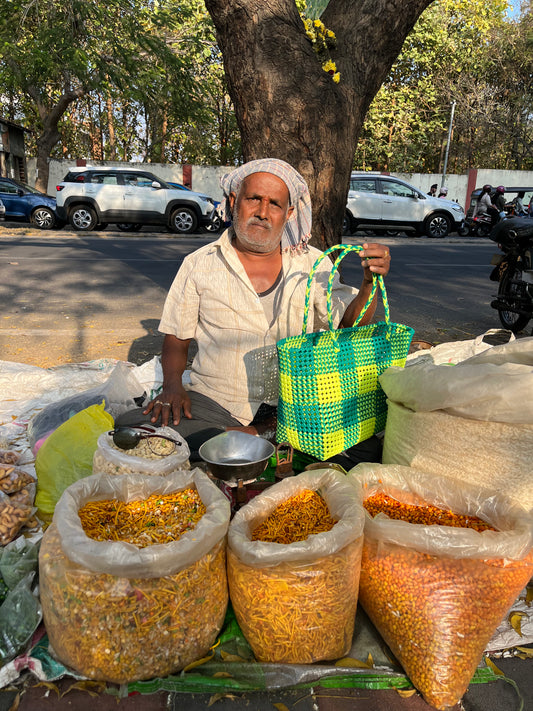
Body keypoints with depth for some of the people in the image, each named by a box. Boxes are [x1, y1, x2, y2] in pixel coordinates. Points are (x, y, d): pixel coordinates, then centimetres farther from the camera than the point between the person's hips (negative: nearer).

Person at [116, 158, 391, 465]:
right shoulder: (200, 265, 4)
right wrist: (172, 385, -10)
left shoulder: (313, 263, 7)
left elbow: (349, 327, -1)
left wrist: (370, 282, -19)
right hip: (216, 403, 0)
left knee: (369, 448, -25)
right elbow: (176, 341, 9)